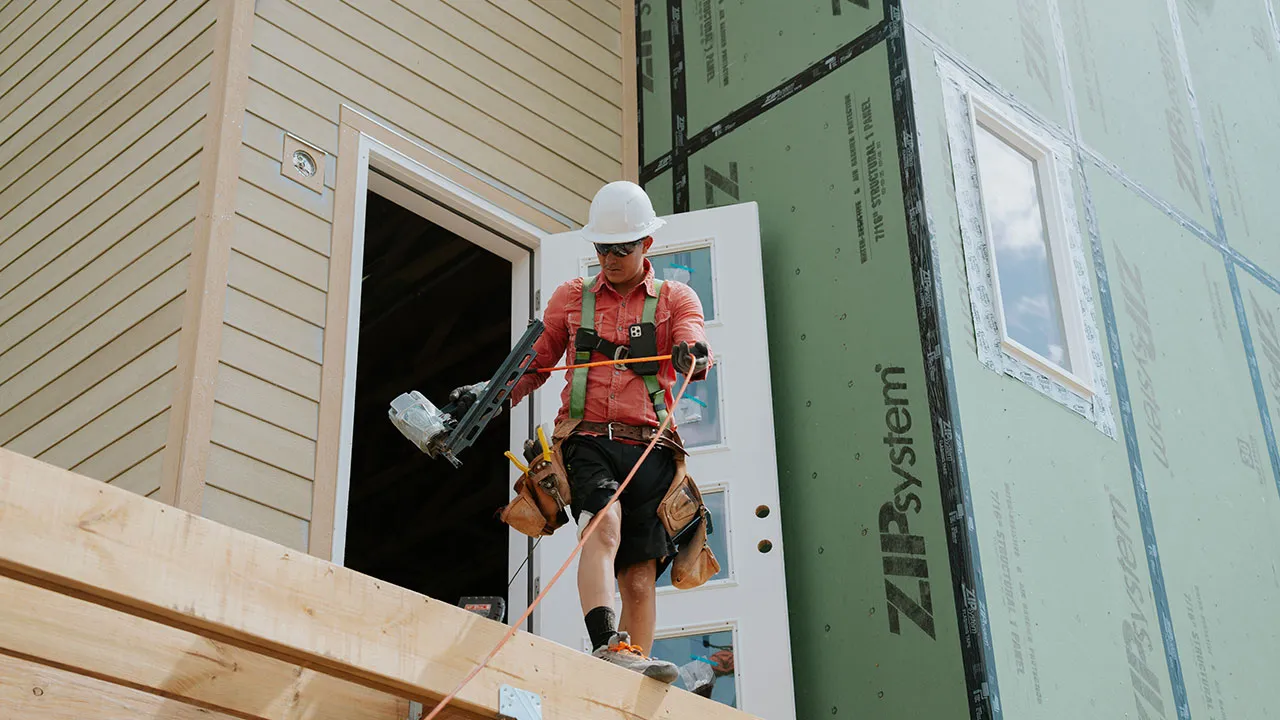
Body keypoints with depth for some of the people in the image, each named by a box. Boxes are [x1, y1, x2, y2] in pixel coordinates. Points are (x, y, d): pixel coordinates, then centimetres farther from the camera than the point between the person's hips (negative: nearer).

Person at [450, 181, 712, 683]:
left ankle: (634, 669, 1)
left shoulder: (676, 298, 14)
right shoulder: (572, 297, 19)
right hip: (587, 439, -1)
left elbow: (692, 348, -6)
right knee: (604, 523, -28)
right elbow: (536, 364, 24)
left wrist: (693, 356, -30)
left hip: (648, 446, 1)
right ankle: (607, 646, -41)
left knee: (639, 574, -4)